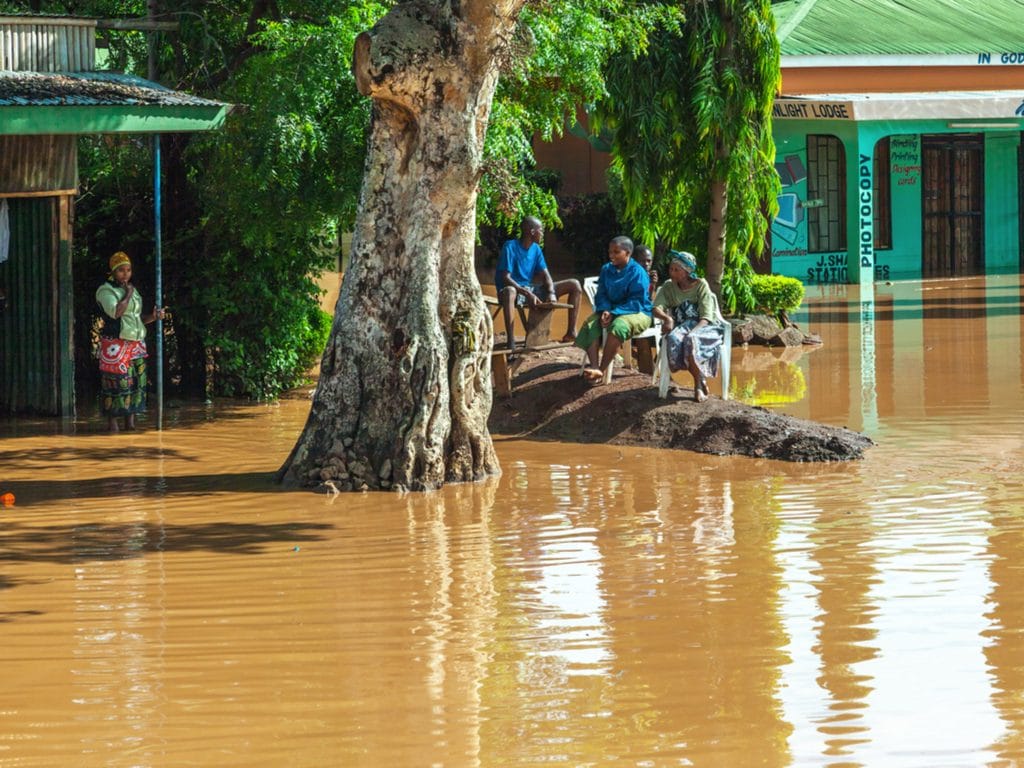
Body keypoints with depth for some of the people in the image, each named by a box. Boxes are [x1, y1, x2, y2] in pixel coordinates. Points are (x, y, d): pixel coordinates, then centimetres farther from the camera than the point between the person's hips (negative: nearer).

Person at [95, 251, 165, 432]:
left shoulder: (132, 290, 18)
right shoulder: (106, 291, -5)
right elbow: (116, 312, -21)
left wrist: (153, 316, 4)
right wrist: (128, 294, -9)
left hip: (136, 345, 7)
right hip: (115, 345, -7)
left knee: (135, 382, 2)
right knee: (115, 382, -9)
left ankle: (130, 423, 6)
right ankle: (112, 424, -4)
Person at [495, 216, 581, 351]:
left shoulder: (536, 249, 7)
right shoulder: (510, 247, -15)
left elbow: (545, 275, 4)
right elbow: (505, 278, -22)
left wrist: (551, 293, -18)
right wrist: (527, 294, -33)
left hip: (530, 289, 7)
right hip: (516, 289, -7)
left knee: (574, 285, 0)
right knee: (509, 291, -47)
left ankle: (571, 332, -2)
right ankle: (511, 343, -50)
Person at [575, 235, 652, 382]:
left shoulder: (637, 272, -12)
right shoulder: (606, 270, 8)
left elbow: (636, 301, -17)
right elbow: (601, 294, 7)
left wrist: (614, 313, -26)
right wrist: (605, 311, -16)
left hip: (637, 312, -6)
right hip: (611, 311, 6)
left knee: (618, 326, -39)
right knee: (590, 325, -24)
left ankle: (602, 370, -33)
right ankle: (594, 367, -39)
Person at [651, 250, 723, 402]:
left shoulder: (701, 285, -1)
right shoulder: (668, 287, 9)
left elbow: (705, 318, -10)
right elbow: (656, 309, -5)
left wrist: (692, 332, -28)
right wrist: (666, 318, -28)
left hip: (702, 327, -3)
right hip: (681, 327, 3)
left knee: (692, 340, -39)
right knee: (674, 339, -35)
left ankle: (698, 384, -20)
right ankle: (701, 381, -21)